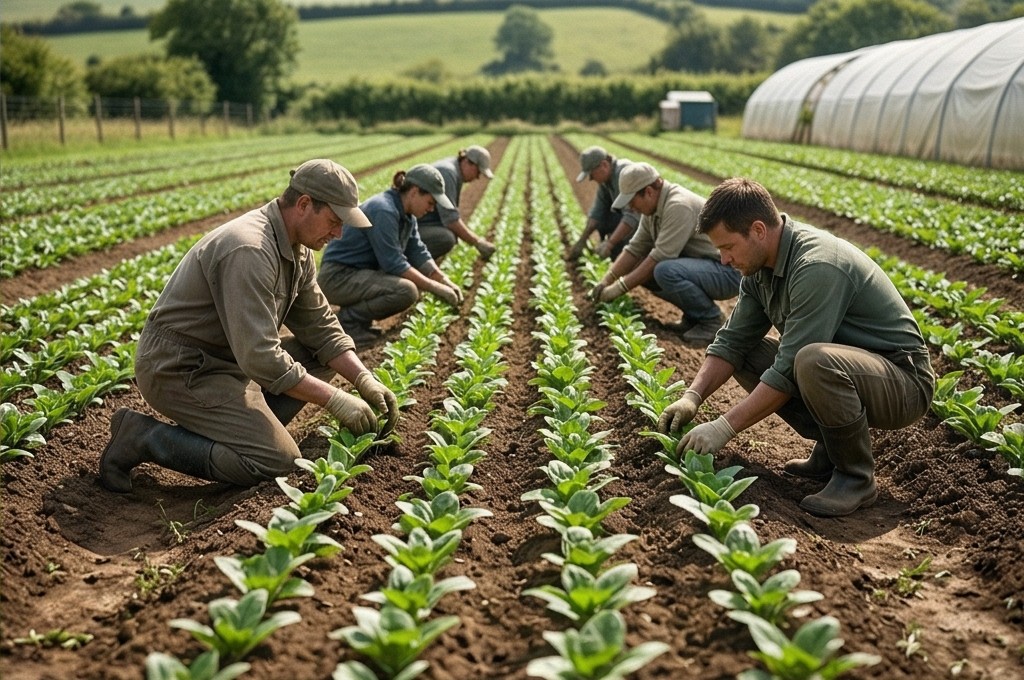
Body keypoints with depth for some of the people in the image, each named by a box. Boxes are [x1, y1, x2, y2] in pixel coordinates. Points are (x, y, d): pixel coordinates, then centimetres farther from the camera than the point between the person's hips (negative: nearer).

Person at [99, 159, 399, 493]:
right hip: (178, 368, -10)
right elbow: (260, 358, -30)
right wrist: (335, 400, -24)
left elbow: (321, 327, 8)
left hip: (228, 357, 10)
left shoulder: (296, 249, 3)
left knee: (322, 354, 7)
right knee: (279, 461, -18)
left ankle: (248, 426, 2)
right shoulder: (250, 250, -27)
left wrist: (365, 380, -4)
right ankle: (143, 437, -9)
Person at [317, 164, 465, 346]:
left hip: (360, 273, 10)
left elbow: (418, 253, 9)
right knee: (406, 291, -26)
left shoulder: (406, 214, 7)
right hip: (337, 277, -10)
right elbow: (394, 264, -25)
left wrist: (444, 280, -3)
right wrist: (434, 287, -21)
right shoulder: (383, 210, -22)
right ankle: (348, 320, -9)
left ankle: (356, 316, 9)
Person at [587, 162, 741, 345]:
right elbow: (635, 248, 10)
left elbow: (660, 257, -27)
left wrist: (620, 287, -21)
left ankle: (711, 320, -10)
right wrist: (606, 280, -2)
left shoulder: (679, 205, -25)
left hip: (729, 270, -10)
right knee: (640, 270, 2)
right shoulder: (653, 210, 6)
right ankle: (694, 316, 9)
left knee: (665, 271, -33)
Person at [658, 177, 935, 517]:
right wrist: (692, 397, -10)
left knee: (814, 361, -38)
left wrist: (725, 427, -24)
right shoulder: (761, 264, 0)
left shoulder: (817, 266, -28)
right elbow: (732, 340, 4)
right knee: (745, 354, 1)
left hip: (904, 381, -9)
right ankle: (830, 449, 6)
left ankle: (856, 476, -14)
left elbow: (788, 372, -29)